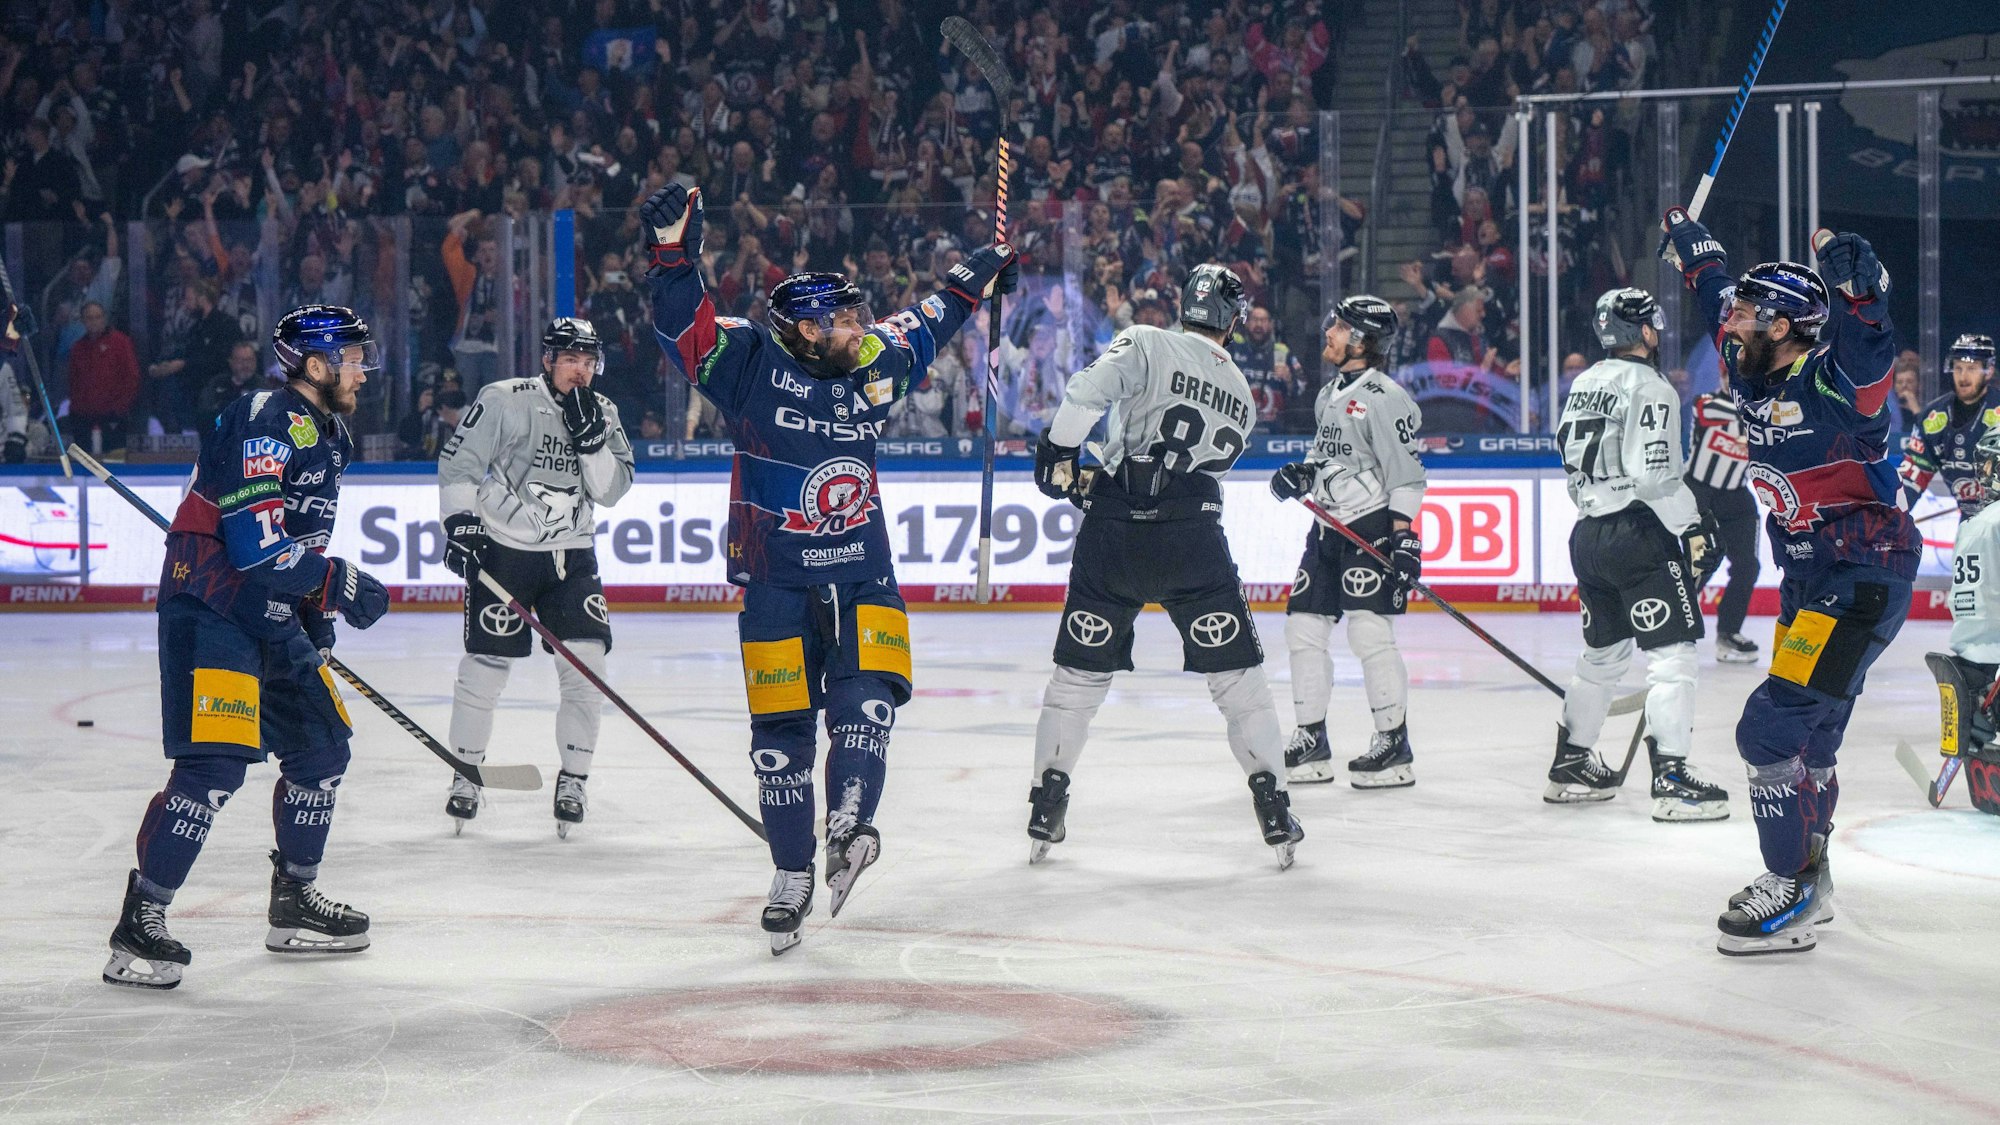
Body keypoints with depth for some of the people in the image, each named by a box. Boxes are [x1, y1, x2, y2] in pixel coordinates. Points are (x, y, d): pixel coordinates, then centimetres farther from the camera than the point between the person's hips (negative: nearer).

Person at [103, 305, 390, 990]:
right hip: (209, 607, -10)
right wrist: (338, 581, -16)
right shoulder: (267, 421, -18)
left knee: (322, 745, 15)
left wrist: (316, 615, 17)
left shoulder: (327, 433, 15)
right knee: (215, 763, -19)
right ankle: (139, 927, -16)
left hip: (270, 614, 10)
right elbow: (254, 544, -25)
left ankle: (295, 903, 29)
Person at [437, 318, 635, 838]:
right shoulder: (504, 401, -8)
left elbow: (612, 489, -3)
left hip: (571, 555, 3)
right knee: (485, 667, -3)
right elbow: (458, 463, -6)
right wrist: (460, 521, -15)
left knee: (587, 665, -7)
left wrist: (591, 440, -16)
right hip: (502, 548, -3)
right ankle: (466, 774, 14)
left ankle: (573, 778, 6)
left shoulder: (602, 414, 5)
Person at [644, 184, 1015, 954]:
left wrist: (977, 276, 32)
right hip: (775, 580, -3)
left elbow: (927, 324, 22)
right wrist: (675, 250, -34)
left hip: (862, 573, 3)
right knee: (780, 728, 1)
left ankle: (849, 826, -25)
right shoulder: (753, 365, -11)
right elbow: (684, 326, -21)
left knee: (866, 693, -20)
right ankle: (792, 875, 10)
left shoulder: (880, 365, 3)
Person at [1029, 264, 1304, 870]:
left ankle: (1046, 810, 13)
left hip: (1113, 531, -1)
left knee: (1080, 670, 11)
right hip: (1193, 540, 1)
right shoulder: (1241, 395, 19)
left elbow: (1089, 389, -14)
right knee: (1237, 675, 8)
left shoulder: (1145, 344, 4)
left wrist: (1058, 454, -1)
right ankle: (1274, 808, 5)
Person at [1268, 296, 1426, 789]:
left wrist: (1403, 533, -21)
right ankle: (1311, 741, 14)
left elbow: (1406, 470, -15)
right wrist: (1302, 473, 7)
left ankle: (1394, 743, -7)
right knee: (1303, 628, 6)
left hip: (1373, 525, -9)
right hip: (1328, 525, 9)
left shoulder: (1384, 397, -13)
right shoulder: (1330, 393, 14)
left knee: (1368, 630, -14)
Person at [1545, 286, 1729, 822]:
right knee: (1672, 652, -7)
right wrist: (1694, 529, -13)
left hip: (1588, 532, 9)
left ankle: (1571, 763, 29)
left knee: (1603, 650, 21)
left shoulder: (1585, 384, 14)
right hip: (1638, 533, -9)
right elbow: (1653, 475, -21)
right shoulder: (1649, 388, -13)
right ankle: (1671, 778, -14)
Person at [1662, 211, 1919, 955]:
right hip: (1812, 572, 9)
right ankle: (1805, 879, 35)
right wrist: (1693, 248, 36)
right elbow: (1719, 296, 23)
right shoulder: (1756, 371, 4)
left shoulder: (1833, 384, -20)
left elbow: (1869, 355, -44)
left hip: (1865, 577, -9)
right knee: (1808, 733, 19)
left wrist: (1858, 290, -57)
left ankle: (1791, 900, -9)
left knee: (1774, 727, -15)